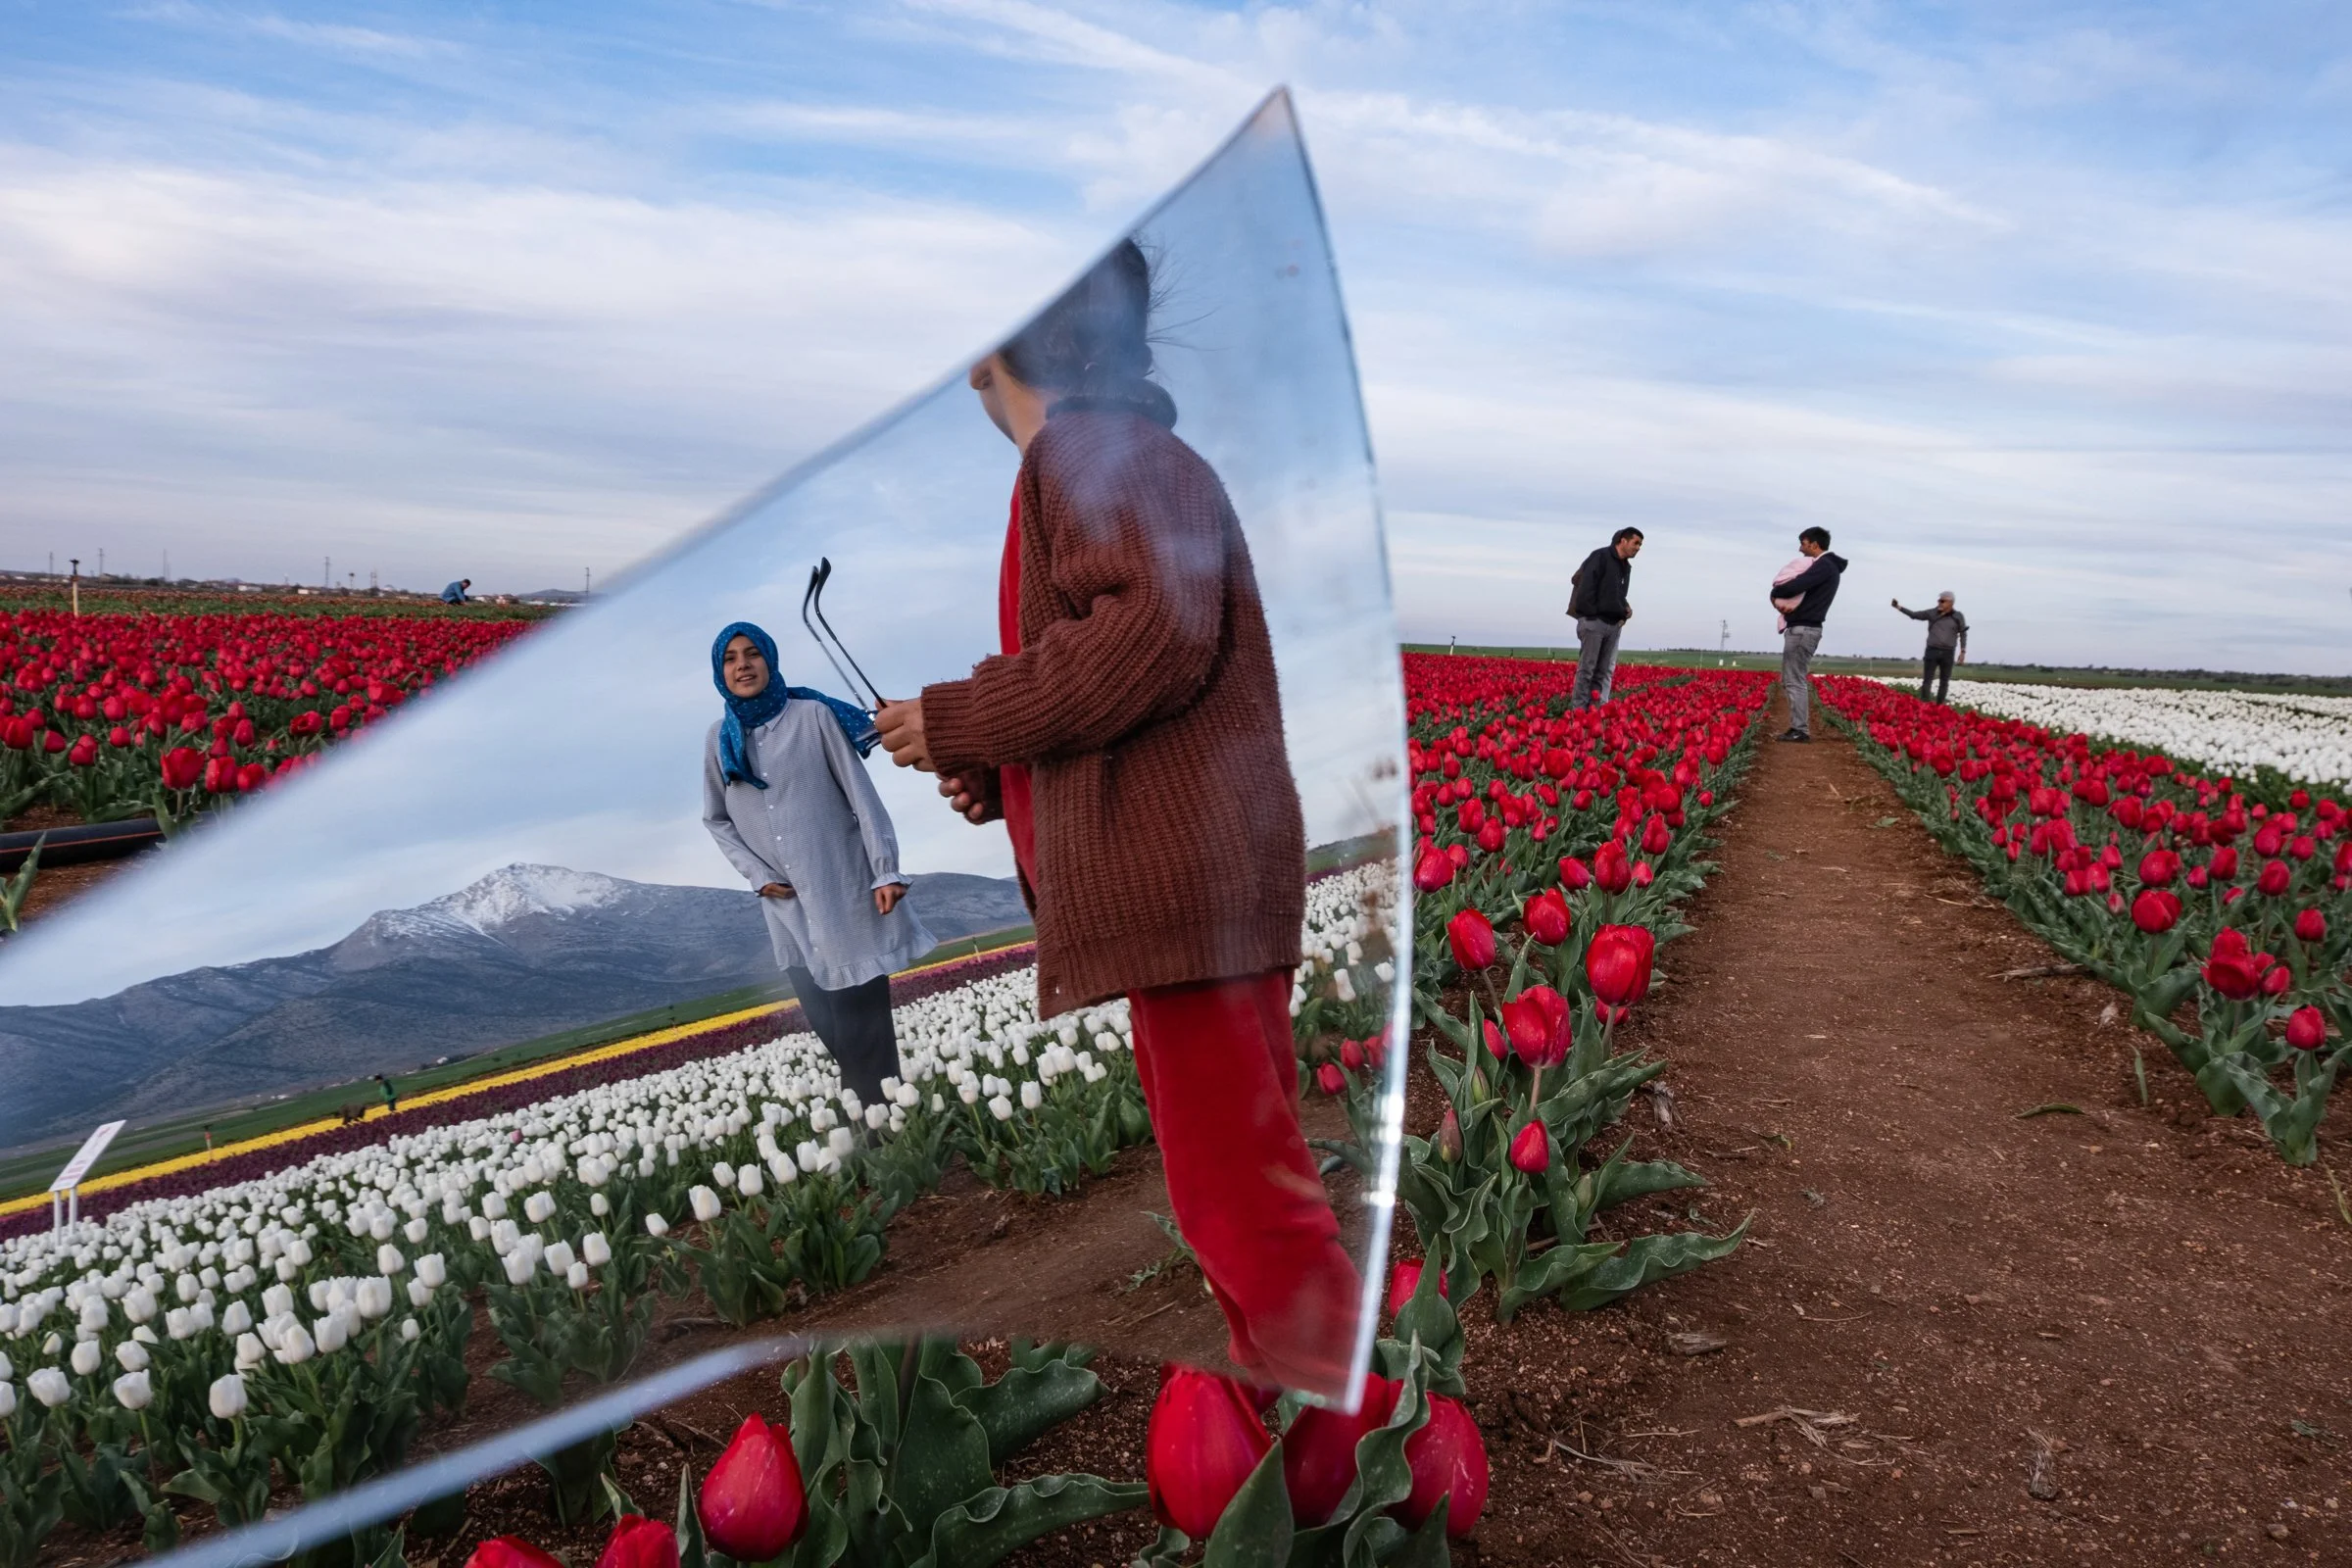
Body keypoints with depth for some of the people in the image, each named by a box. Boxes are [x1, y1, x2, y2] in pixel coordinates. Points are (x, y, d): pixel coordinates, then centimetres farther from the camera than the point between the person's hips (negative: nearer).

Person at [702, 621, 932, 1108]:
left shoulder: (813, 715, -3)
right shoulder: (720, 739, 8)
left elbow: (861, 795, -5)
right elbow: (716, 820, 16)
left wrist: (887, 871, -12)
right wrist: (758, 877, 1)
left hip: (845, 892, -4)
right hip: (787, 905, 4)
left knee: (863, 1021, -5)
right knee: (825, 1026, 4)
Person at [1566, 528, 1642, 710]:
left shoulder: (1626, 567, 19)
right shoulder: (1600, 557, -7)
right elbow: (1586, 586, -14)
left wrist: (1625, 608, 6)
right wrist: (1589, 614, -18)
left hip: (1614, 624, 8)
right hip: (1593, 621, -8)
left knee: (1606, 671, 6)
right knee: (1586, 669, -5)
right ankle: (1577, 710, -2)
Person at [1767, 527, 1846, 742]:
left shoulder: (1824, 566, -12)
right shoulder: (1824, 567, 21)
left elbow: (1794, 586, -24)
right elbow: (1793, 584, 16)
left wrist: (1775, 594, -4)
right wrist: (1778, 598, -6)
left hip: (1803, 630, -10)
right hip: (1800, 628, 10)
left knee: (1795, 680, -9)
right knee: (1790, 679, 13)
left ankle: (1800, 730, -8)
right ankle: (1798, 727, 15)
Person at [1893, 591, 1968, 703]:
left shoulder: (1958, 617, 0)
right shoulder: (1932, 613, 3)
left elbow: (1963, 634, 5)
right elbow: (1914, 615, 6)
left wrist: (1963, 652, -1)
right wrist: (1898, 606, -4)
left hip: (1947, 653, 0)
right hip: (1932, 651, 0)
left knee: (1944, 681, 4)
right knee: (1927, 679, -5)